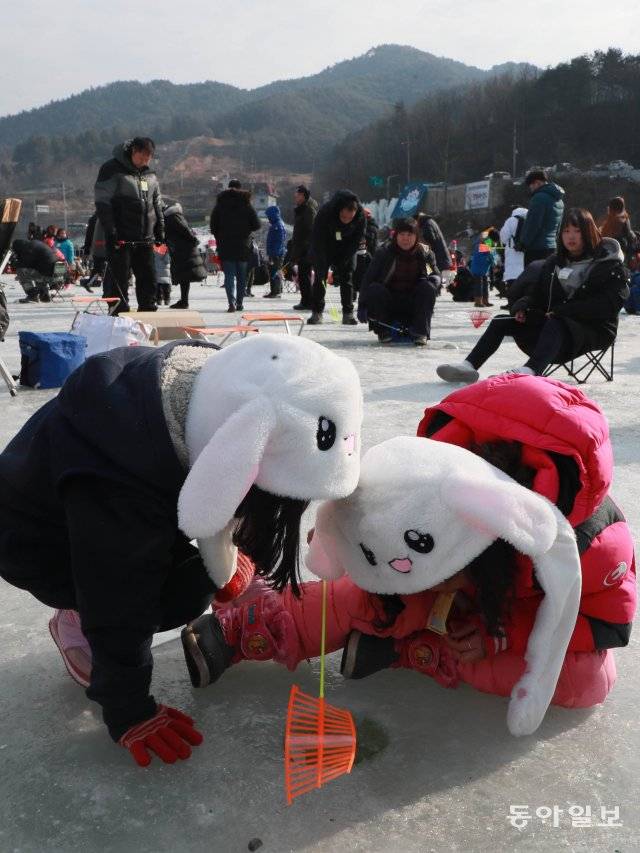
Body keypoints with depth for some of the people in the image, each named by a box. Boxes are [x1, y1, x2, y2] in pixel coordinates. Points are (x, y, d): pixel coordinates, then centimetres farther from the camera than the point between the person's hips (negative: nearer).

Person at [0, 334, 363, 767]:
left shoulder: (218, 386, -23)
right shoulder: (121, 491, -44)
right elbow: (119, 608, -30)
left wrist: (229, 552, 5)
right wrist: (130, 713, -17)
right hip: (37, 543, -7)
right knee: (187, 590, -22)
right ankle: (77, 623, 4)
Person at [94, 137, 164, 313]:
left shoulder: (150, 174, 14)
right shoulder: (112, 170, -6)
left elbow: (157, 204, 22)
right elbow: (103, 203, -10)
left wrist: (160, 230, 14)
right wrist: (110, 232, -16)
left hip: (145, 239, 6)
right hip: (120, 239, -6)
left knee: (148, 280, 9)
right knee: (120, 282, -4)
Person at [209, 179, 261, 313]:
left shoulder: (220, 204, 2)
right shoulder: (246, 204, 0)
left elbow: (213, 226, 1)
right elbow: (257, 225, -4)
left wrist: (219, 238, 14)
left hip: (225, 245, 0)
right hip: (243, 245, 0)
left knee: (229, 275, -2)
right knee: (242, 275, 11)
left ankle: (232, 302, -18)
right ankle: (239, 303, 13)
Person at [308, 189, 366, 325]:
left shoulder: (361, 216, -26)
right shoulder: (324, 213, -33)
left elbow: (355, 242, -17)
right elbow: (318, 242, -29)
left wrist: (340, 265, -21)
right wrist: (322, 267, -34)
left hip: (346, 247, 2)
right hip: (324, 247, -1)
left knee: (347, 277, -3)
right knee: (320, 276, -6)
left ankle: (348, 314, 0)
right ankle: (317, 312, 0)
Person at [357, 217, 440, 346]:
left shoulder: (425, 253, -1)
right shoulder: (384, 253, -7)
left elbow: (436, 274, 11)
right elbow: (368, 279, -9)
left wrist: (434, 279, -17)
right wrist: (362, 305, -21)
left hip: (413, 305, 1)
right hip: (388, 303, -1)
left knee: (427, 287, -25)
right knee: (374, 289, -28)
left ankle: (421, 332, -21)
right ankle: (383, 331, -11)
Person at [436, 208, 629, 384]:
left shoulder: (610, 265, -3)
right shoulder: (554, 262, 16)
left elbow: (608, 304, -16)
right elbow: (536, 291, 19)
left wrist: (561, 311, -22)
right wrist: (522, 306, -6)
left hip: (594, 329, -6)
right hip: (552, 324, 6)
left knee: (555, 324, -39)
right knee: (501, 322, -6)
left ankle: (529, 371, -64)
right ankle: (469, 366, -20)